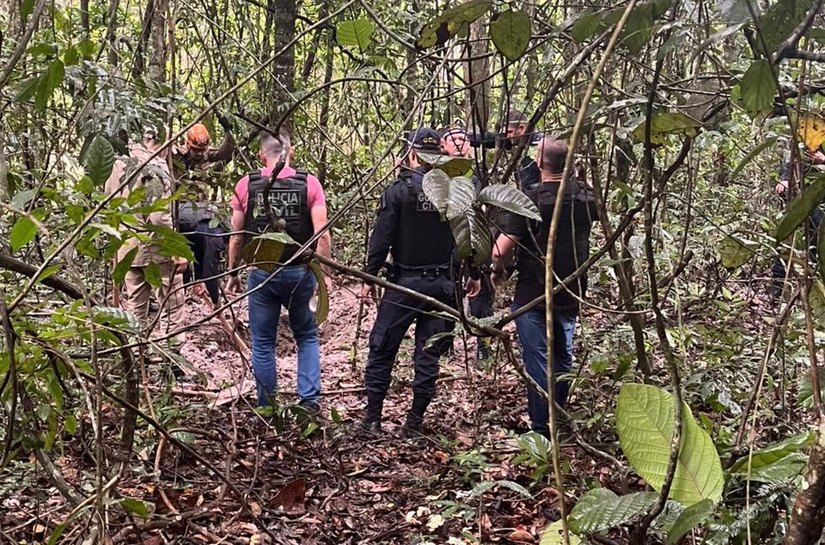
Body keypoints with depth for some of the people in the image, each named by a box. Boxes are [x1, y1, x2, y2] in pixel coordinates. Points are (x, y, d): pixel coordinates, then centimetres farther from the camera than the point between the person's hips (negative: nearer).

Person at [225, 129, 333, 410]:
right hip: (299, 272, 0)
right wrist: (325, 273, -2)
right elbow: (322, 234, -10)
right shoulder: (309, 183, -5)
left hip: (261, 273, 0)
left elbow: (236, 236, 1)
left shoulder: (246, 185, -2)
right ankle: (310, 398, 7)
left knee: (263, 343, 11)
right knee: (307, 336, 18)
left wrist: (232, 273, 11)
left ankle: (267, 408, 18)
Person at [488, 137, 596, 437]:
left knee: (537, 360, 2)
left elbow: (502, 247, -21)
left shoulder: (529, 199, -19)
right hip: (572, 292, 6)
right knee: (564, 357, 20)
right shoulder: (585, 195, -1)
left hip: (533, 294, -6)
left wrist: (497, 271, -2)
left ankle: (542, 429, 7)